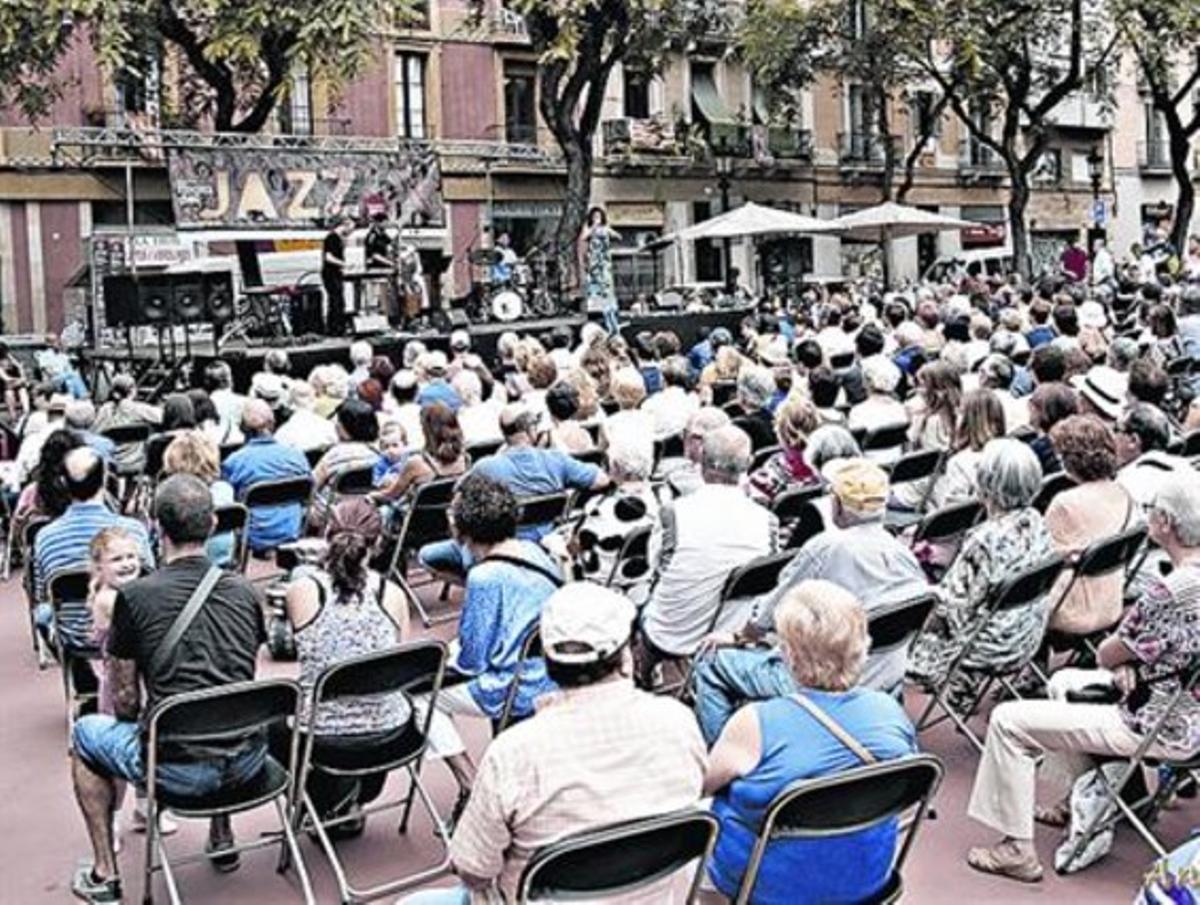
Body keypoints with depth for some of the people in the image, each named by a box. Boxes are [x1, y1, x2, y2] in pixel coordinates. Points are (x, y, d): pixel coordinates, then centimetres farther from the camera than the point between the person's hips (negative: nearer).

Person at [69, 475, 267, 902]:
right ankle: (222, 838, 39)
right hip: (247, 761, 4)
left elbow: (125, 702, -1)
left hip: (181, 770, -4)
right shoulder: (244, 591, 4)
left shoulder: (134, 597, -9)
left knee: (85, 732, 25)